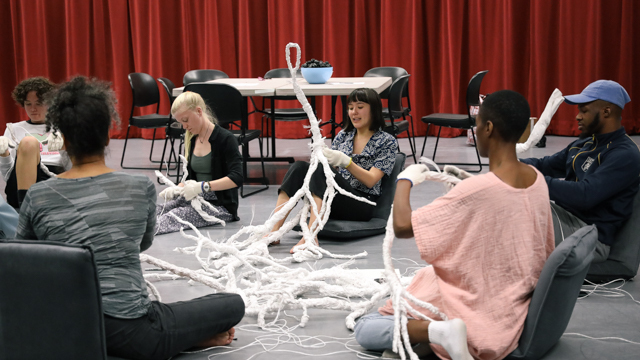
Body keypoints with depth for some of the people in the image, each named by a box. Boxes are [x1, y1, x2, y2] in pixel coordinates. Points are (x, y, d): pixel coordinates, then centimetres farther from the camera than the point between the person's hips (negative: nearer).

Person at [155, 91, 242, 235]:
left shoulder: (225, 139, -9)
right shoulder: (190, 140, 14)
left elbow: (236, 178, -20)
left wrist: (203, 186, -28)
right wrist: (178, 189, 0)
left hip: (221, 206, -7)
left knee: (173, 216, -31)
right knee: (156, 210, -18)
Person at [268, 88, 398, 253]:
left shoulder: (387, 142, 4)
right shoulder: (343, 135, 20)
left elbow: (371, 180, -7)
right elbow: (330, 166, 13)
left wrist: (345, 161, -20)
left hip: (362, 204, -5)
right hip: (334, 204, 5)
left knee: (321, 170, -32)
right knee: (300, 167, -22)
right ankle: (273, 231, -36)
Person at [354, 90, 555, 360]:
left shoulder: (475, 191, -28)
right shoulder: (538, 180, -6)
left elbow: (402, 226, -23)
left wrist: (404, 181, -6)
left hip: (479, 314, -8)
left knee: (364, 330, -2)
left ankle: (439, 330, -18)